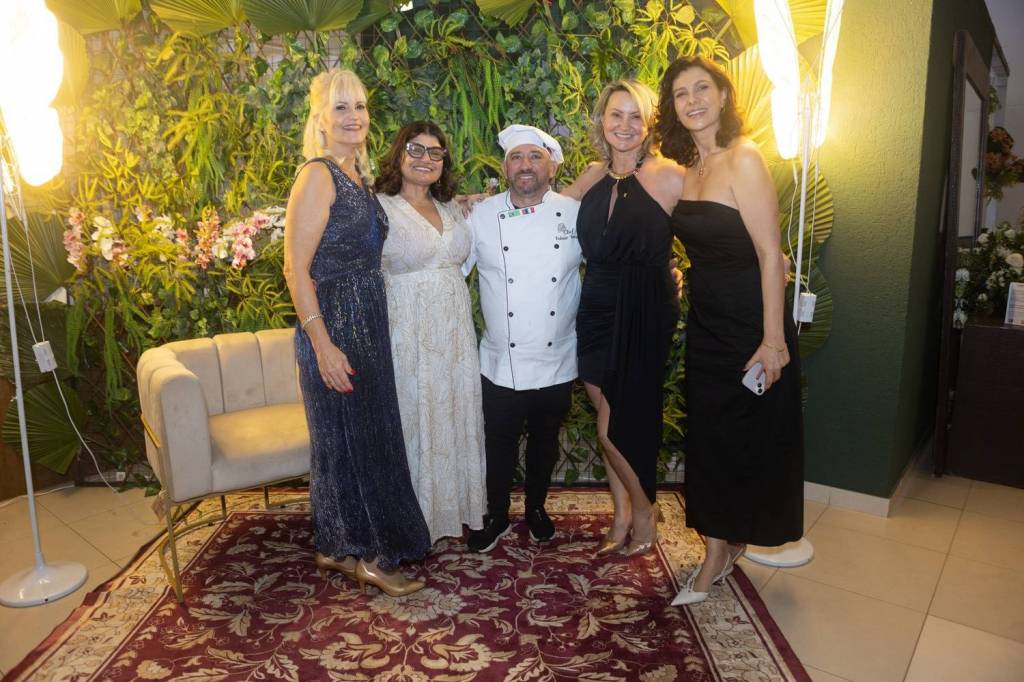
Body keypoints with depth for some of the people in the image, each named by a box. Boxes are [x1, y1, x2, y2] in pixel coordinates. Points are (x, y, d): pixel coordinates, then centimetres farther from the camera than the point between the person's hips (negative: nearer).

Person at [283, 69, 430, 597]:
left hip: (367, 325, 9)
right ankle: (373, 555, 18)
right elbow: (296, 269, -19)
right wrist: (322, 344, -22)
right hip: (335, 329, -9)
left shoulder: (356, 175, 12)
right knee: (350, 439, 3)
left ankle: (340, 547, 31)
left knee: (366, 435, 15)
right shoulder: (317, 176, -14)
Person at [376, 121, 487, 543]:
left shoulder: (451, 208, 13)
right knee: (413, 419, 3)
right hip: (408, 332, -6)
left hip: (454, 330, 6)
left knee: (455, 417, 13)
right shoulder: (380, 208, -7)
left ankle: (452, 506, 31)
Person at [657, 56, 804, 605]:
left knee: (754, 434, 8)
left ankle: (741, 535, 31)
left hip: (750, 318, -7)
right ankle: (717, 552, 27)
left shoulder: (743, 159, -14)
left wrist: (774, 339, -20)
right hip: (705, 318, 7)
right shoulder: (687, 170, 8)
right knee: (708, 435, 12)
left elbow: (770, 254, -18)